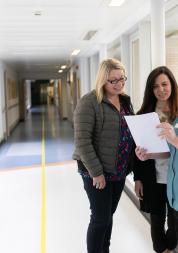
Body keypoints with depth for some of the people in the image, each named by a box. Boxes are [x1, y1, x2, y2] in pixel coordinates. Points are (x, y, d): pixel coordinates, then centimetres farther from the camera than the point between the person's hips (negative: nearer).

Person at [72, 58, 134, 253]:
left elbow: (130, 132, 16)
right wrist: (96, 172, -19)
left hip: (119, 171, 7)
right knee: (100, 218, 1)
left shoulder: (125, 100, 8)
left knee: (108, 215, 18)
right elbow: (82, 140, -19)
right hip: (96, 172, -6)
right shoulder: (90, 102, -15)